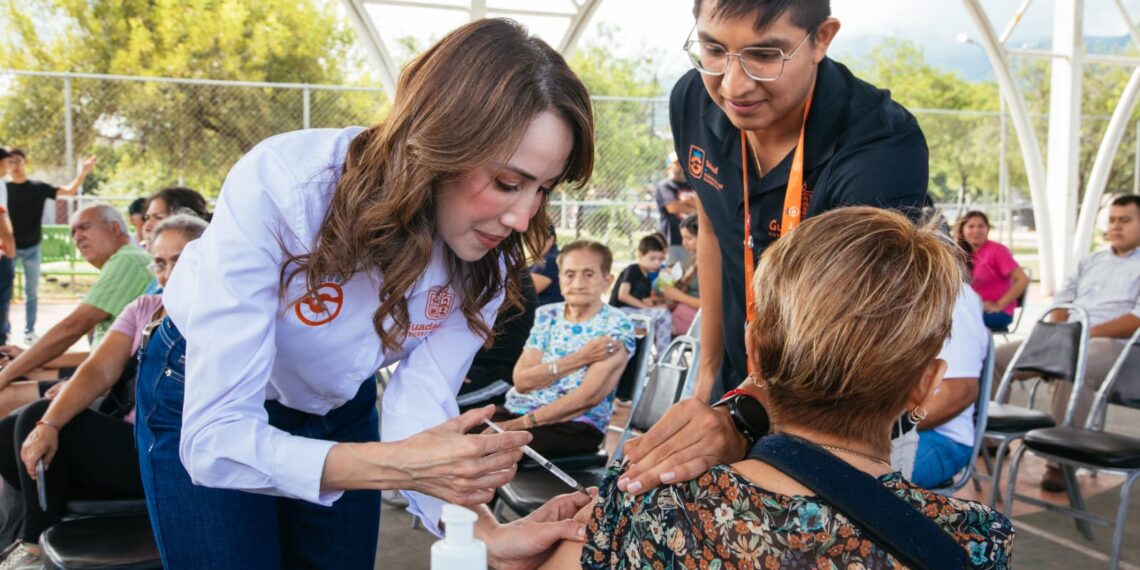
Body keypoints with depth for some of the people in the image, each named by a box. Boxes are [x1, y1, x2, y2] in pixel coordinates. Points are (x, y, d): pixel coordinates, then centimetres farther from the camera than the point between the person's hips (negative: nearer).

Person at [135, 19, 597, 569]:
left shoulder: (488, 260, -22)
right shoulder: (281, 186, -37)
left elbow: (418, 422, -25)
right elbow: (216, 439, -37)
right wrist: (398, 464, -50)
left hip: (341, 410, 4)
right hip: (203, 408, -3)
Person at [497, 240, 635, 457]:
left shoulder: (616, 325, -3)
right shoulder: (546, 315, 11)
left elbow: (589, 396, -13)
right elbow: (521, 380, 1)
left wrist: (522, 423, -18)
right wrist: (580, 358, -10)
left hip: (574, 425, -5)